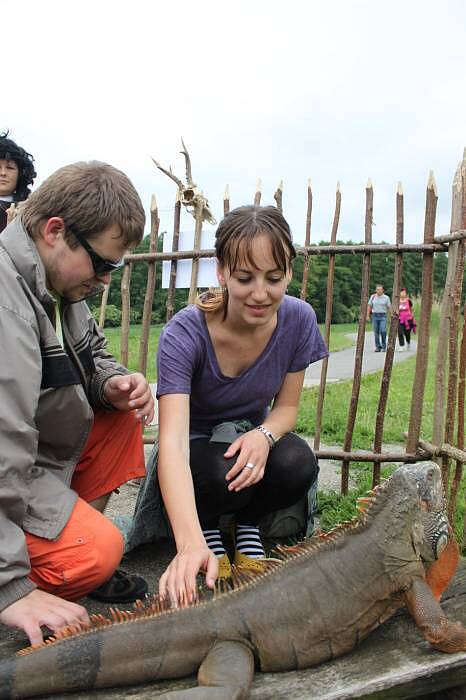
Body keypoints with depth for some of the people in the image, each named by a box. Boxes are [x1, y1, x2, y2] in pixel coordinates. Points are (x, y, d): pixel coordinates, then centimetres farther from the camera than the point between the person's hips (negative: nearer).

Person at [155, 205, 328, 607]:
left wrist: (263, 436, -31)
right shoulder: (184, 334, -29)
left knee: (298, 464, -31)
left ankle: (248, 526, 3)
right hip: (196, 449, -2)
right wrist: (191, 543, -53)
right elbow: (172, 440, -40)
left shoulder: (299, 319, -17)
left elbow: (287, 407, -6)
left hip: (251, 441, 3)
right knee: (222, 476, -36)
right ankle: (209, 530, 2)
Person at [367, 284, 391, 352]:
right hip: (375, 316, 2)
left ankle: (384, 346, 1)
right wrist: (368, 316, 5)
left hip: (383, 316, -2)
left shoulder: (386, 297, 2)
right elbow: (369, 306, 10)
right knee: (376, 332, 3)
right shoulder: (373, 297, 6)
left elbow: (389, 307, 2)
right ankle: (378, 347, 11)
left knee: (383, 331, -13)